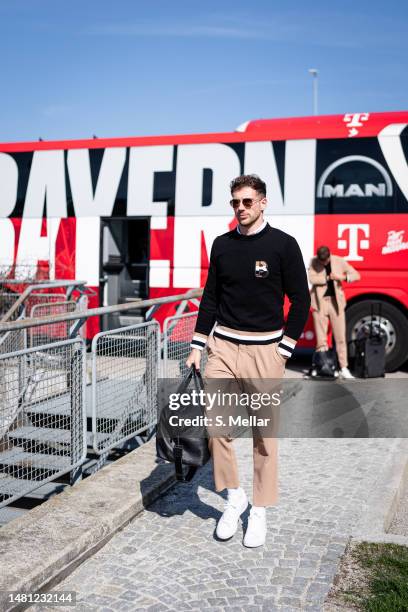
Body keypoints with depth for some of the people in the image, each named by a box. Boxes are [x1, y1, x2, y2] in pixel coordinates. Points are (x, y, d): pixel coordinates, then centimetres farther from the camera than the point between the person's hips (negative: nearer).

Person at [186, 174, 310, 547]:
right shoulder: (222, 244, 8)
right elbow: (211, 297, 12)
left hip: (265, 348, -3)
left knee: (264, 434, 5)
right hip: (222, 345, 4)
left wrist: (283, 352, -7)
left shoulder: (283, 244, -4)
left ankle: (260, 511, 20)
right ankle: (234, 497, 20)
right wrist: (197, 346, 8)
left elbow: (301, 302, -2)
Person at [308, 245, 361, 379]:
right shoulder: (314, 262, 1)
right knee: (321, 338, 3)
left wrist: (343, 277, -17)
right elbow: (312, 278, -13)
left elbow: (356, 275, 1)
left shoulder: (339, 261, 1)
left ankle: (344, 368, 6)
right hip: (320, 302, 0)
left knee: (340, 337, 1)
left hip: (336, 302, 1)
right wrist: (328, 278, -16)